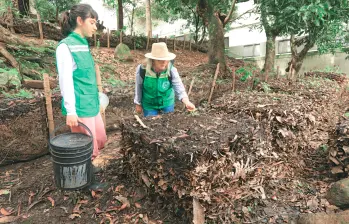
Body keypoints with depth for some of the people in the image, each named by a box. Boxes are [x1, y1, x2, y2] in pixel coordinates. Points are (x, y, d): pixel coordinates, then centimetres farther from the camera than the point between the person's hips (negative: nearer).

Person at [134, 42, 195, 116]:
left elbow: (179, 88, -26)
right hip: (149, 105, -1)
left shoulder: (171, 70, -23)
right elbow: (138, 87, -8)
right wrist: (138, 104, 2)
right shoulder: (142, 69, -23)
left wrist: (187, 102, -45)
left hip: (167, 103, 1)